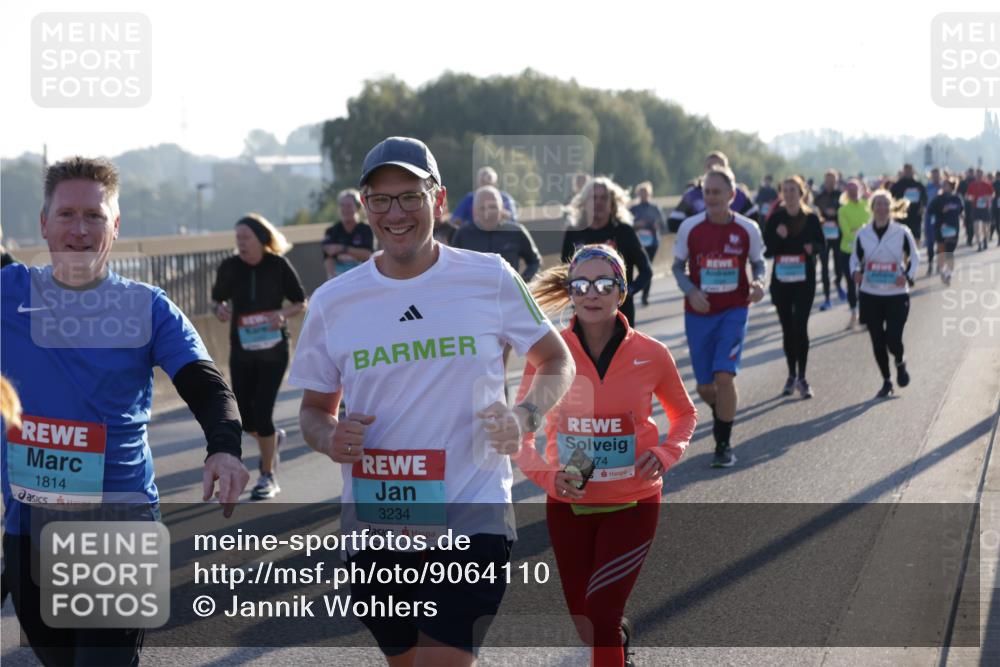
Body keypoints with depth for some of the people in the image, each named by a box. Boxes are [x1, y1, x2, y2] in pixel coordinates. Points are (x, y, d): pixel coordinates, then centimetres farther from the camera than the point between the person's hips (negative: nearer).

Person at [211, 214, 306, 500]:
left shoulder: (279, 266, -9)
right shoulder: (230, 267, -4)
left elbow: (301, 302, 0)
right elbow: (217, 298, 10)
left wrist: (283, 314, -21)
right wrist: (219, 308, -14)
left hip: (273, 348, -3)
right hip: (241, 349, 3)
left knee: (262, 410, -10)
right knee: (244, 417, 5)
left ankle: (268, 477, 6)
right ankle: (273, 439, 41)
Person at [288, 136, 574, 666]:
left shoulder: (490, 278, -2)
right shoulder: (332, 303, 2)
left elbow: (557, 362, 10)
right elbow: (314, 408, 13)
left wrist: (524, 416, -11)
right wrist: (329, 437, -10)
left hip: (471, 517, -3)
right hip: (374, 522, 3)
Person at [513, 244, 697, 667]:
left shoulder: (651, 354, -9)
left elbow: (684, 414, 9)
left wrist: (665, 454, -10)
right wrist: (547, 476, -19)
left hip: (632, 505, -2)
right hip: (568, 505, 2)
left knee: (601, 616, -11)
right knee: (584, 621, 15)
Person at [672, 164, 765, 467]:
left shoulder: (747, 229, -5)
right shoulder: (690, 227, -5)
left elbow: (758, 262, 9)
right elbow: (678, 266, 5)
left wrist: (758, 283, -13)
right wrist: (691, 291, -14)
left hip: (733, 311, -1)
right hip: (699, 314, 2)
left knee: (724, 375, -17)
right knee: (705, 386, 5)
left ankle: (723, 445, -3)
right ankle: (720, 412, 42)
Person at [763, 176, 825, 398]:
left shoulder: (811, 218, 0)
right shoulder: (775, 218, 2)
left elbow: (821, 246, 6)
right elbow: (766, 250, 0)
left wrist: (812, 247, -16)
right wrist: (778, 236, -18)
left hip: (804, 281, -2)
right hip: (780, 280, 2)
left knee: (800, 327, -9)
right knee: (787, 329, 9)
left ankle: (801, 377, -2)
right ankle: (791, 376, 20)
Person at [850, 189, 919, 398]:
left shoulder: (902, 232, -6)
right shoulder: (862, 234, -1)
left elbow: (914, 257, 6)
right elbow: (855, 258, 10)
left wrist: (908, 275, -11)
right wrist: (855, 272, -11)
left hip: (897, 295, -2)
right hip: (870, 295, 2)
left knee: (893, 338, -10)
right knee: (877, 340, 6)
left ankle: (900, 364, 26)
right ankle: (886, 381, 23)